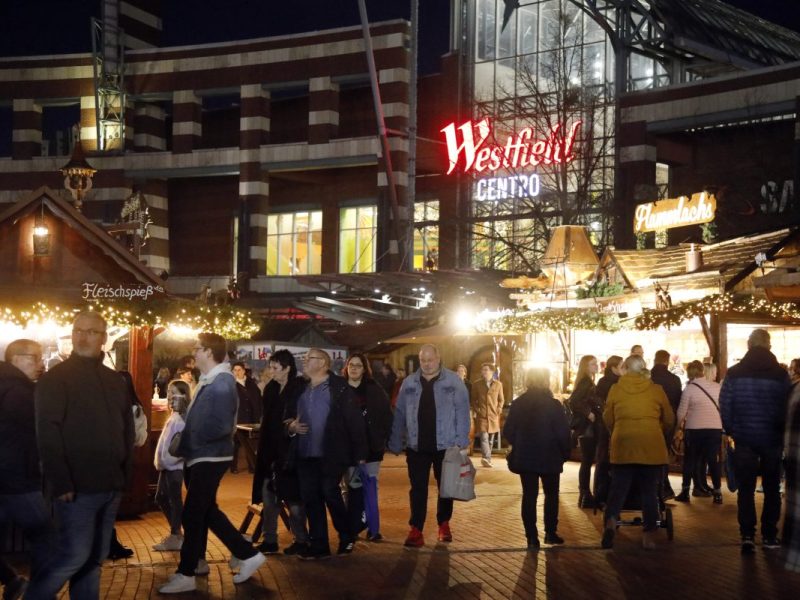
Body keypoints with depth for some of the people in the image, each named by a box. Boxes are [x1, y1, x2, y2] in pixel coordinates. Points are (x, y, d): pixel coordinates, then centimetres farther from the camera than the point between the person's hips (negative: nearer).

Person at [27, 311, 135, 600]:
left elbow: (127, 428, 18)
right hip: (77, 487, -6)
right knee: (75, 555, -8)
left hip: (110, 485, 6)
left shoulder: (115, 380, 14)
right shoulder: (55, 378, -5)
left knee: (94, 557, 11)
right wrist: (61, 483, -20)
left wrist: (125, 474, 9)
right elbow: (47, 433, -13)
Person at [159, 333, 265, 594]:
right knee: (206, 512, 15)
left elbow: (221, 427, -26)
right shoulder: (208, 380, 11)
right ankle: (248, 555, 23)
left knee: (191, 514, -3)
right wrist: (185, 444, 2)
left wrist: (186, 442, -16)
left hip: (210, 459, -10)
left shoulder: (221, 384, -19)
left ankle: (186, 575, 9)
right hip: (199, 458, 10)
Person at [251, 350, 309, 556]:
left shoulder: (300, 388, -12)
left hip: (289, 451, -7)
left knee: (292, 497, 2)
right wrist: (262, 449, 13)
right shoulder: (271, 388, 9)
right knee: (268, 496, 8)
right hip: (270, 451, 7)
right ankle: (269, 540, 17)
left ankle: (301, 540, 15)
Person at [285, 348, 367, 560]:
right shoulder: (300, 390, 15)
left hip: (331, 454, -6)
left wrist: (359, 452, -14)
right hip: (305, 455, 6)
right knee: (310, 499, 5)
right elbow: (288, 415, 24)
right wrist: (291, 426, -1)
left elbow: (354, 421, -9)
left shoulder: (339, 388, -5)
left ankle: (346, 537, 15)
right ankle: (318, 545, 13)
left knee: (330, 494, -7)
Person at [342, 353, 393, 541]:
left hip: (371, 446, 1)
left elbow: (386, 416, 4)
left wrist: (384, 438, -4)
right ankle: (353, 527, 10)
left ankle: (372, 527, 10)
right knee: (353, 487, 3)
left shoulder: (374, 390, 4)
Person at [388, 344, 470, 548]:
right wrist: (395, 444, 4)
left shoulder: (453, 381, -3)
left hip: (445, 445, -1)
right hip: (417, 446, 1)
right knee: (418, 489, 2)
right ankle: (416, 529, 7)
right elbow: (399, 414, 6)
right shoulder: (409, 383, 4)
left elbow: (462, 412, -6)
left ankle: (444, 525, 29)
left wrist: (463, 443, -11)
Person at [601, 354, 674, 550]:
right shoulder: (656, 390, 2)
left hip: (623, 446, 0)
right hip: (652, 446, 0)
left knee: (618, 488, 5)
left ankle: (610, 522, -19)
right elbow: (669, 420, 11)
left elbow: (607, 418, 11)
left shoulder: (615, 389, 2)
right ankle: (649, 536, 9)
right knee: (649, 491, 8)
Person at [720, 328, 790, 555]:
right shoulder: (780, 374, -7)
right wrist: (783, 431, 11)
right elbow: (787, 407, -4)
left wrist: (731, 430, 10)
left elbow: (725, 406, -3)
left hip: (744, 439, 0)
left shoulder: (734, 373, -4)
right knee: (771, 489, 12)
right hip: (772, 439, 0)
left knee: (746, 488, 6)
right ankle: (769, 536, 13)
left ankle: (747, 535, -3)